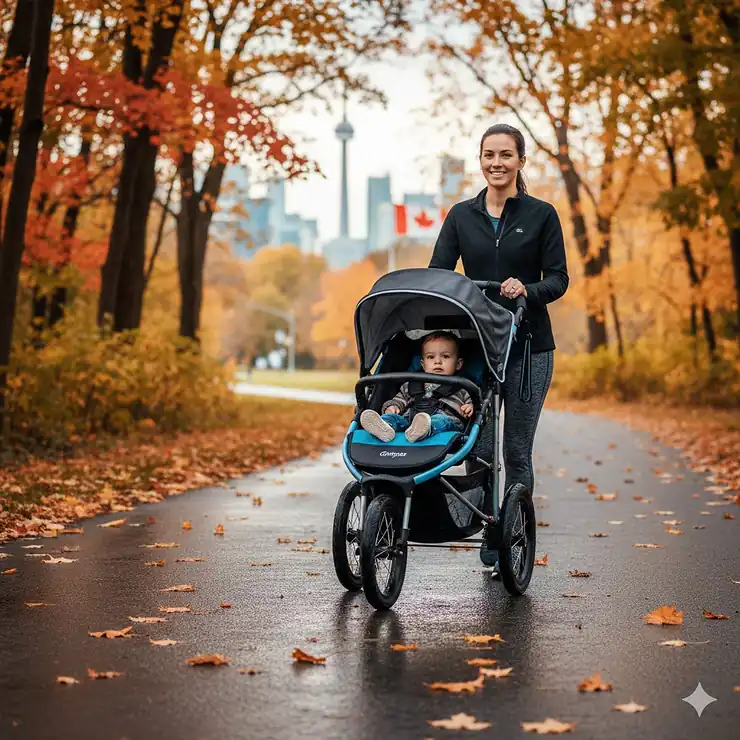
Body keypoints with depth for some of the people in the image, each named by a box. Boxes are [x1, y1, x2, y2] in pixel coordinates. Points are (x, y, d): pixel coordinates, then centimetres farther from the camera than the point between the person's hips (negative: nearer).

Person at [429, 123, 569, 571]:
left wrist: (527, 290, -23)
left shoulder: (541, 215, 1)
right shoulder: (462, 216, 7)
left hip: (528, 346, -2)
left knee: (516, 449, 0)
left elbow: (558, 279, -2)